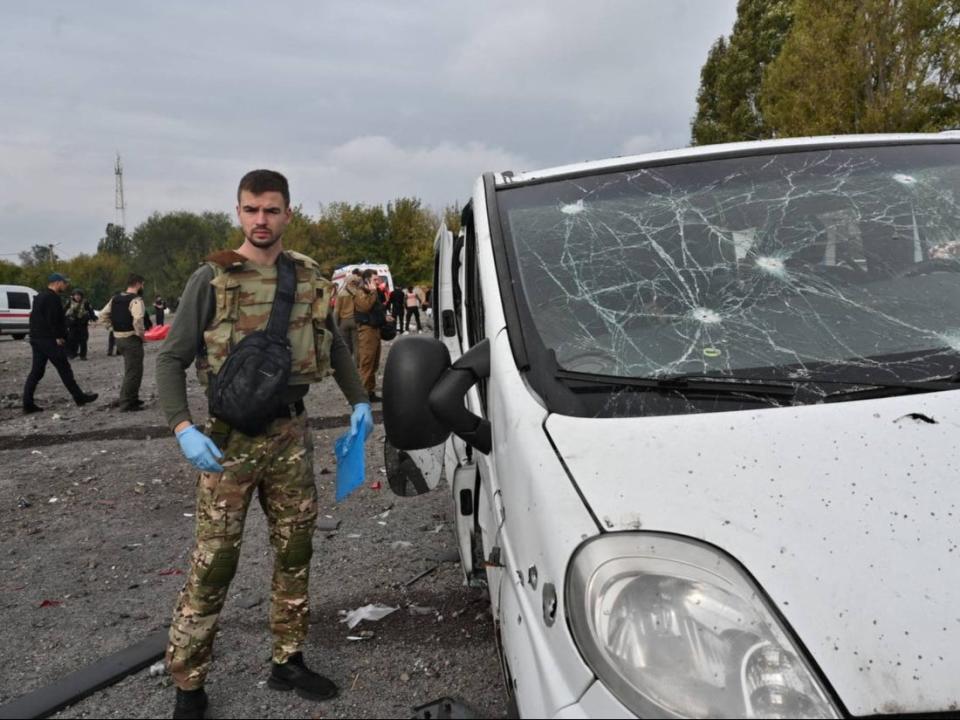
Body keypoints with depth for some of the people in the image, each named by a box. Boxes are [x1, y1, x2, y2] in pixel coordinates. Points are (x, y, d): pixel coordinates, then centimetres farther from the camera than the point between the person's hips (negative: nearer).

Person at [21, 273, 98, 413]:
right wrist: (58, 337, -16)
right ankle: (79, 397, 7)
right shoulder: (52, 298, -13)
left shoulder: (40, 297, 19)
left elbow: (34, 317, 23)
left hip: (36, 339, 9)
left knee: (36, 371, 7)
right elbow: (52, 320, -21)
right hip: (49, 340, -9)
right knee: (64, 369, -1)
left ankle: (28, 404, 3)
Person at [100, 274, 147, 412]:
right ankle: (126, 404, -1)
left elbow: (103, 316, 11)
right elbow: (138, 320, -29)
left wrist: (114, 328, 13)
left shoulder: (115, 298, 10)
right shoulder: (136, 300, -16)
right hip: (132, 339, -9)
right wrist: (141, 334, -15)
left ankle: (132, 399, 30)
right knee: (133, 372, -2)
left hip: (119, 338, 9)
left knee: (131, 370, 22)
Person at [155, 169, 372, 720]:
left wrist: (359, 401, 7)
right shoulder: (212, 279, -6)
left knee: (295, 553, 12)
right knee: (213, 564, 0)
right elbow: (172, 360, -6)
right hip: (230, 439, -4)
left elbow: (337, 347, 18)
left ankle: (288, 661, 29)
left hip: (292, 435, 4)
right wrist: (184, 428, -19)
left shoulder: (310, 279, 6)